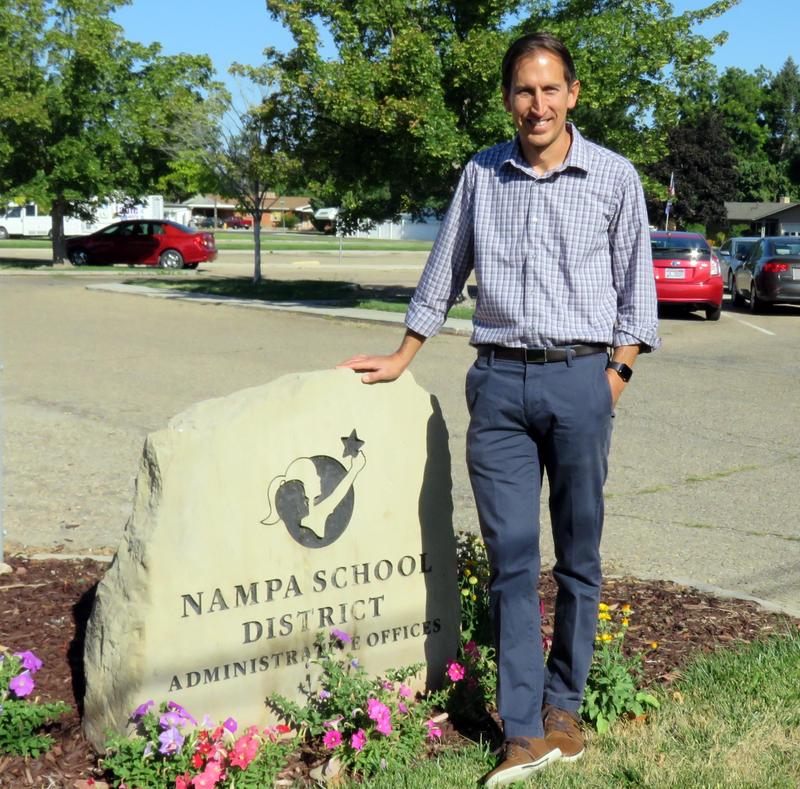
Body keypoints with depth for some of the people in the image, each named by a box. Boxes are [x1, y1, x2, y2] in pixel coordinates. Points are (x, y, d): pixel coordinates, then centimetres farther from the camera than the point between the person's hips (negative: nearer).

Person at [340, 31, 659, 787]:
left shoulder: (614, 177, 3)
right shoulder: (481, 175, 8)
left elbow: (635, 286, 7)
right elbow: (444, 273, 17)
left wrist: (617, 371, -2)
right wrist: (401, 357, 20)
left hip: (580, 380, -1)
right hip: (499, 382, 1)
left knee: (579, 557, 7)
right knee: (511, 559, -1)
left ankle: (563, 708, 21)